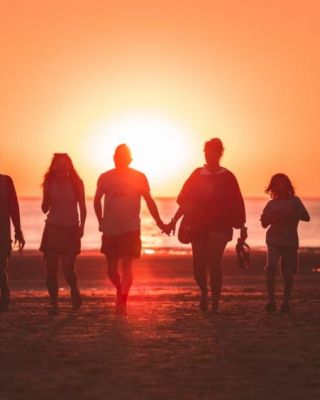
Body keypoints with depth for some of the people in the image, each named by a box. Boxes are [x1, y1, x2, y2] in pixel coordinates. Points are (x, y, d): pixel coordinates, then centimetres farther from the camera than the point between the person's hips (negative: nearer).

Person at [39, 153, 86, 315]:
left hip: (71, 229, -2)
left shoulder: (76, 183, 1)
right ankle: (54, 304, 0)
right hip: (52, 228, 2)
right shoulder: (50, 183, 4)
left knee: (67, 268, -9)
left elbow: (82, 207, 4)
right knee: (51, 268, -5)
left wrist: (81, 226, -8)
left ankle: (74, 290, 22)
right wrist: (47, 193, -13)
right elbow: (45, 209, 4)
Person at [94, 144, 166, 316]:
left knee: (126, 266, -10)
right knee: (111, 269, 7)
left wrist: (159, 222, 8)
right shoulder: (105, 178, 2)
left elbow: (149, 200, 7)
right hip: (110, 230, 2)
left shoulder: (139, 177, -1)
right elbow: (97, 200, 16)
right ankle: (121, 291, 33)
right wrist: (101, 222, 13)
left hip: (131, 229, -2)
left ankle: (122, 301, -11)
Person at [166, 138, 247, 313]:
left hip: (219, 225, -2)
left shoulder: (227, 177, 4)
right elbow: (185, 200, 8)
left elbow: (237, 204, 4)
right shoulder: (197, 175, 9)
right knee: (199, 266, 0)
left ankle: (215, 302, -11)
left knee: (213, 261, -18)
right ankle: (204, 292, 31)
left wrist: (242, 227, 0)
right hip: (198, 225, 2)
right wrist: (174, 221, 0)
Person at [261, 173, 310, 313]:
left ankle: (286, 302, 9)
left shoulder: (294, 201, 3)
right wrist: (271, 217, -8)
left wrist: (290, 214, -23)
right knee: (271, 268, -16)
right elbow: (264, 223, 13)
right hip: (274, 240, 1)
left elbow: (306, 217, -8)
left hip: (290, 241, -1)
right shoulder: (271, 204, 10)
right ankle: (271, 301, -13)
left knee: (288, 273, -2)